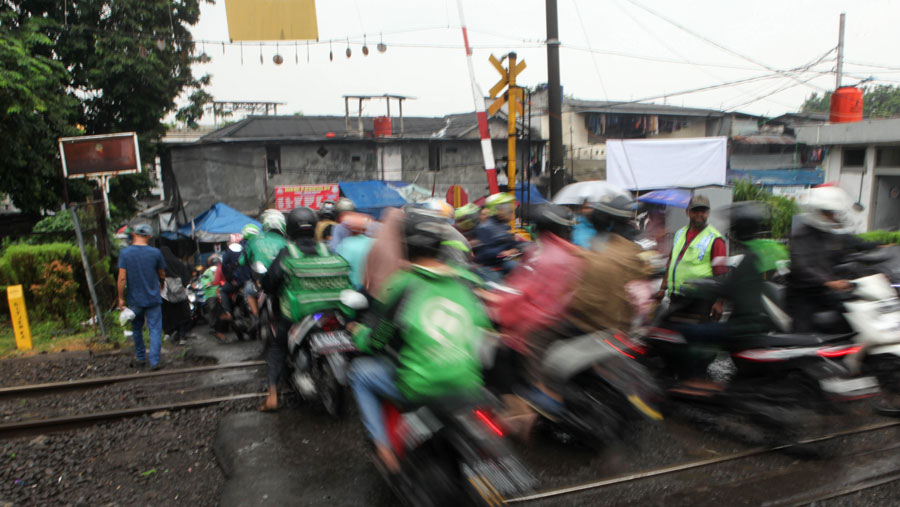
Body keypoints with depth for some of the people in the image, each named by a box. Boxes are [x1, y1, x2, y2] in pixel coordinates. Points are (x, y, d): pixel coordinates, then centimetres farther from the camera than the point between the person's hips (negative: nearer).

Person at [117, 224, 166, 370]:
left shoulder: (124, 253, -7)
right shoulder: (155, 253, -6)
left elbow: (122, 278, -9)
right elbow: (162, 275, 5)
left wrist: (121, 298, 0)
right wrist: (161, 287, 26)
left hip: (134, 299, 1)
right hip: (153, 298, -1)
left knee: (136, 329, 18)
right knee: (155, 329, 2)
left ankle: (140, 358, 29)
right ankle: (154, 361, -3)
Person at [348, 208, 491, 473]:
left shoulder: (401, 285, -13)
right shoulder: (466, 281, -1)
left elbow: (373, 342, -2)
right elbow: (482, 325, 10)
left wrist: (357, 332, 21)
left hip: (419, 389, -4)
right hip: (467, 384, 5)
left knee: (359, 371, 18)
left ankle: (383, 446, 12)